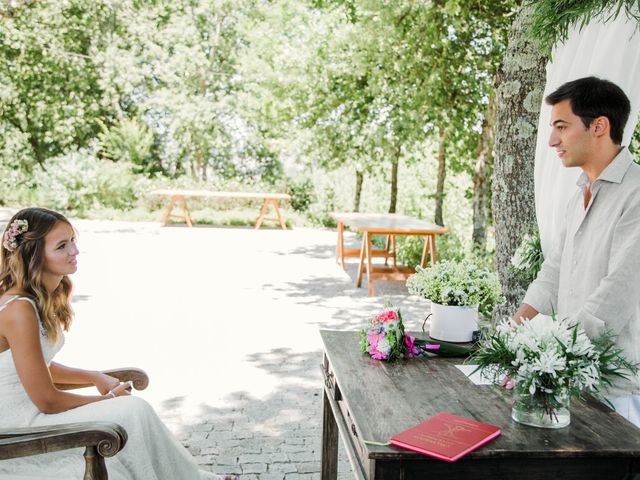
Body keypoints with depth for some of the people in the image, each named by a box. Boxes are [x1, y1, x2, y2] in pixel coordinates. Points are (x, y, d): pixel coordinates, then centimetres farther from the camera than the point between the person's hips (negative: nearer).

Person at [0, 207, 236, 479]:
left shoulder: (41, 297, 4)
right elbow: (46, 400, -21)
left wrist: (96, 378, 3)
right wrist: (109, 399, -8)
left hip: (31, 414, 9)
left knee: (133, 410, 1)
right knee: (132, 411, -13)